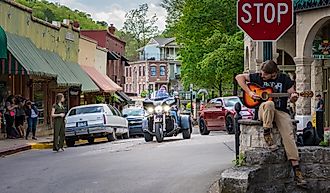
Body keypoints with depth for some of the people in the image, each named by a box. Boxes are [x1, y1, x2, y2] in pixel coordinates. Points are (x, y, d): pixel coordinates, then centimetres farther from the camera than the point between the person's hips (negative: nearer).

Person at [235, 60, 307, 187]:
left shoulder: (284, 79, 6)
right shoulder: (258, 77, 4)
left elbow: (292, 97, 8)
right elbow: (239, 77, 7)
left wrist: (293, 97, -17)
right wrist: (249, 92, -4)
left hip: (281, 111, 1)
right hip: (263, 110, -1)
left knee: (288, 135, -23)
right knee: (269, 104, -39)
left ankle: (297, 170, -27)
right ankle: (267, 135, -23)